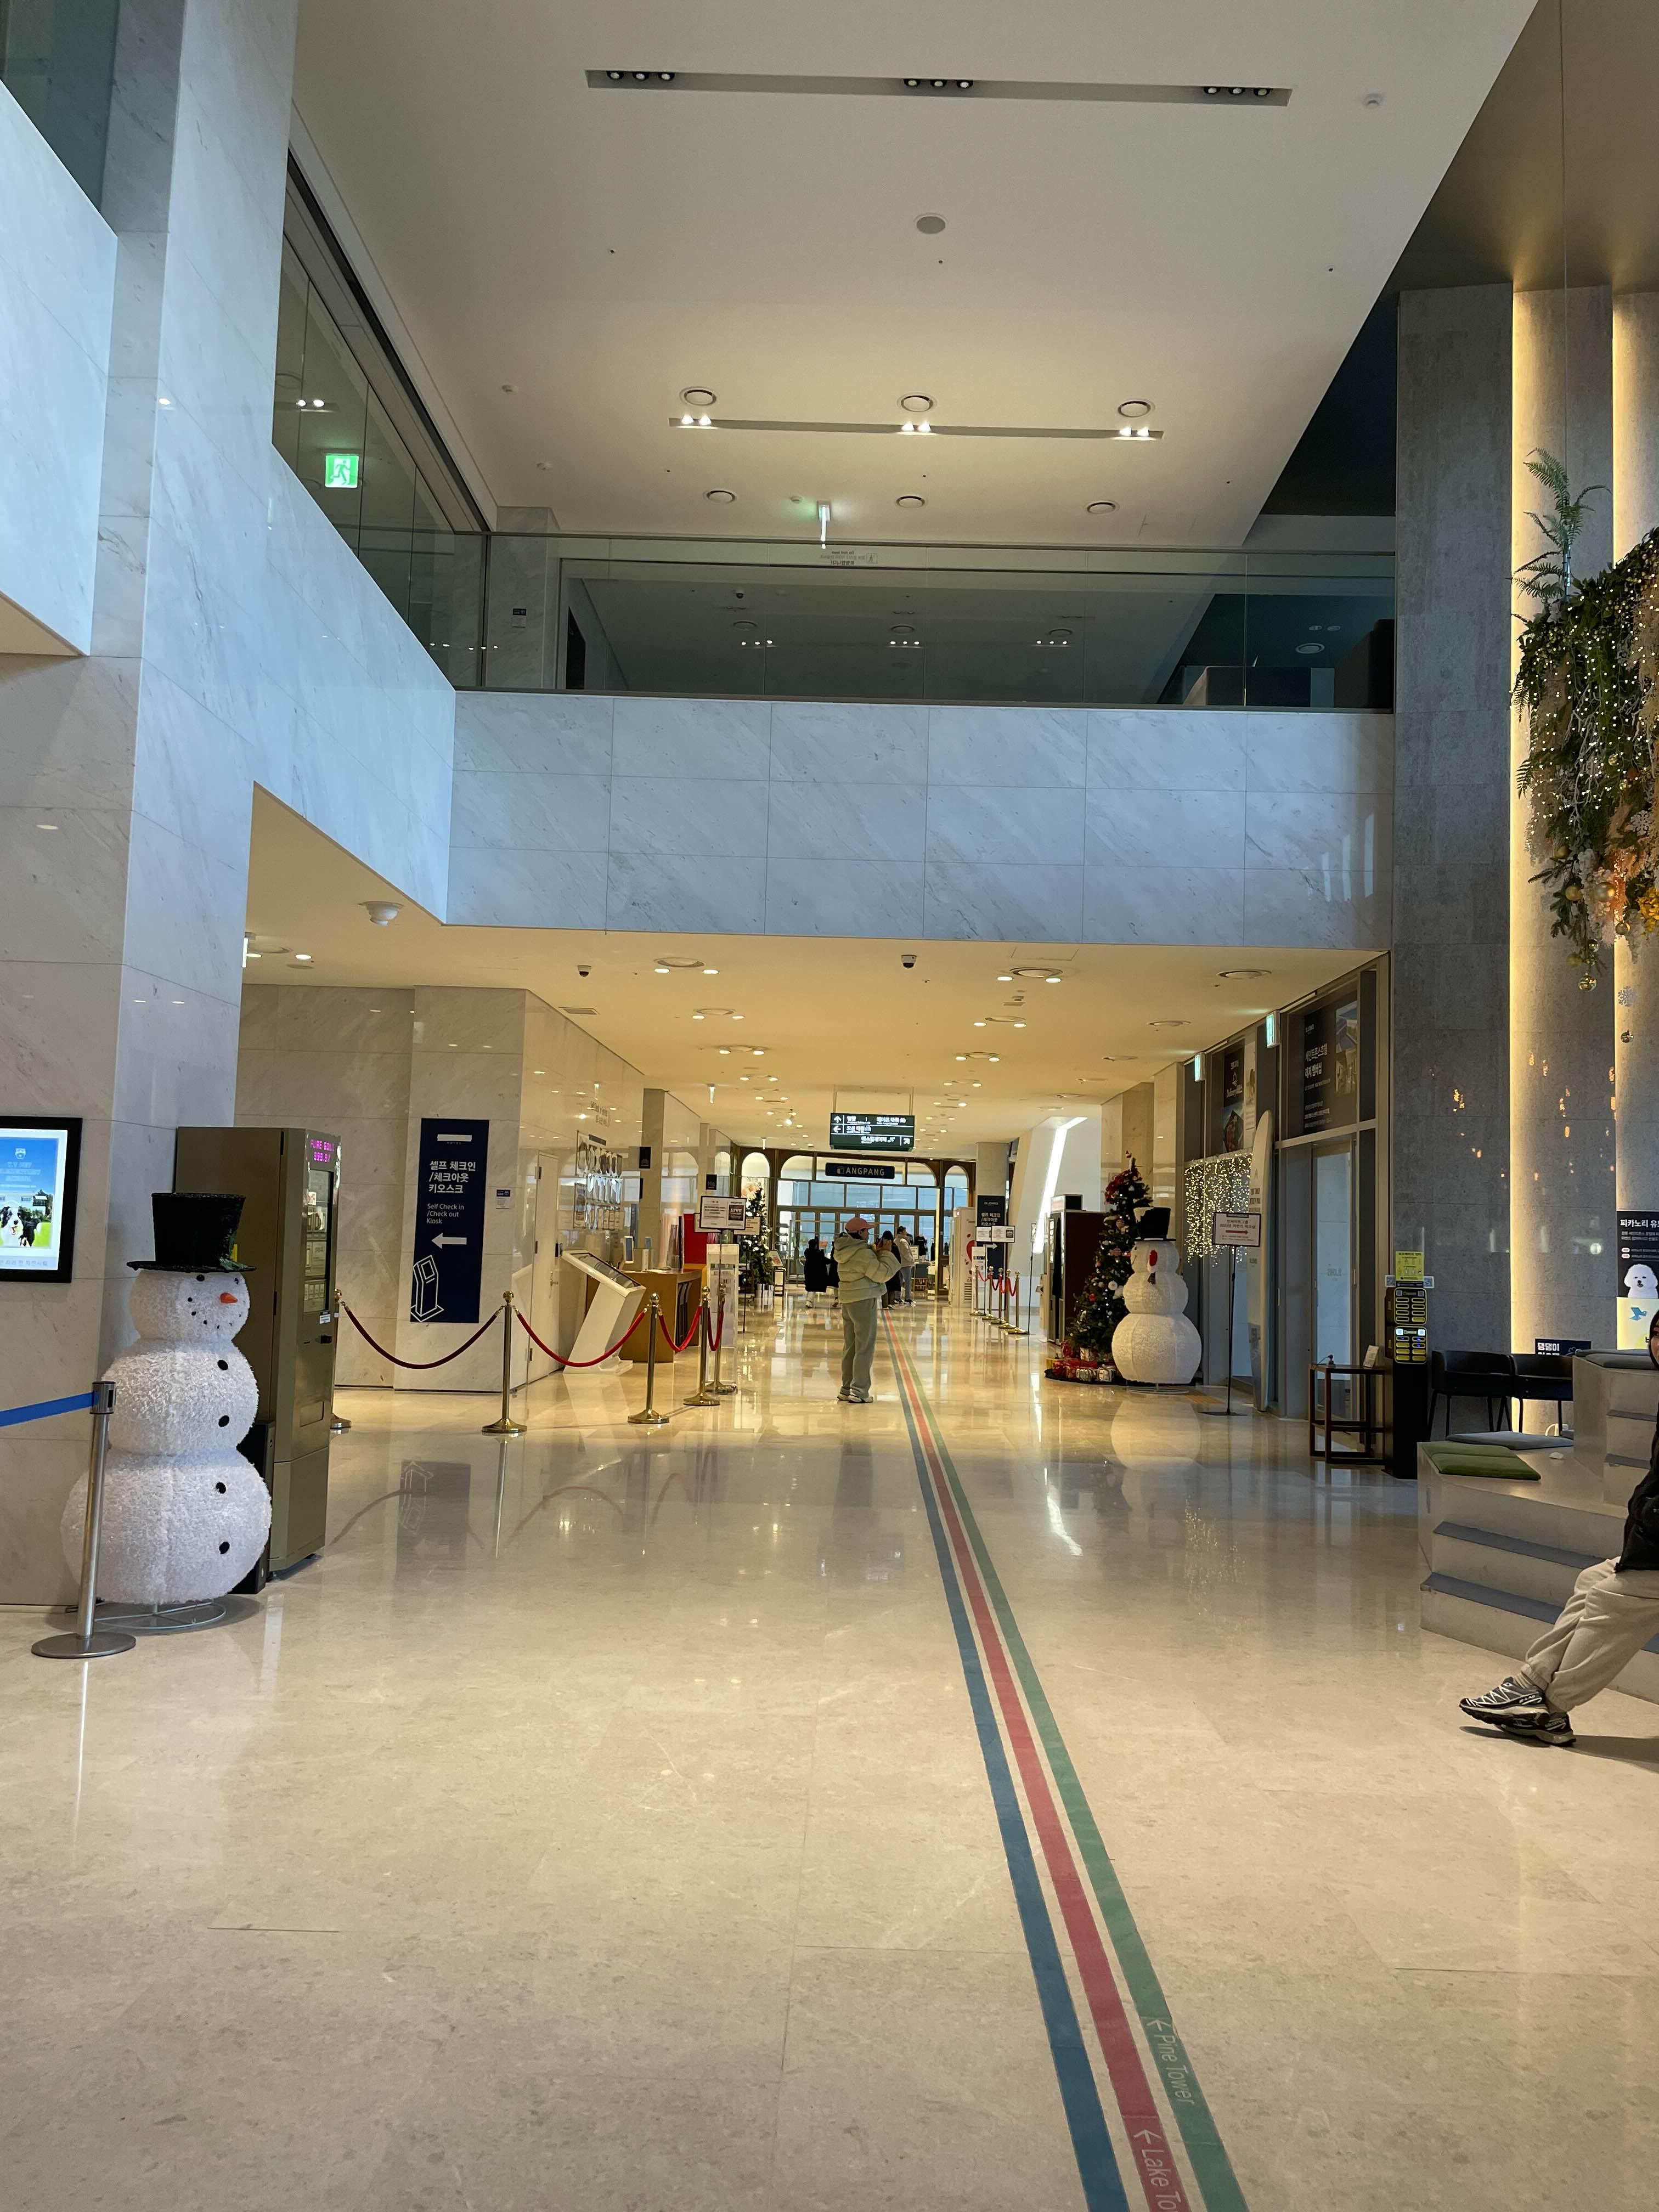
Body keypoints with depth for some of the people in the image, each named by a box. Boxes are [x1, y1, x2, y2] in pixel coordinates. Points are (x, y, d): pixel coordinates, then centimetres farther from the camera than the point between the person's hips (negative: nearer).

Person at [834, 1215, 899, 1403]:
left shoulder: (845, 1252, 10)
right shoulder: (862, 1253, -18)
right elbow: (883, 1273, -16)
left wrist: (878, 1254, 8)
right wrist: (886, 1254, -4)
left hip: (848, 1301, 9)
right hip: (864, 1301, -9)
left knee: (850, 1346, 14)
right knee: (865, 1347, -4)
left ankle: (847, 1389, 19)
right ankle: (859, 1391, -6)